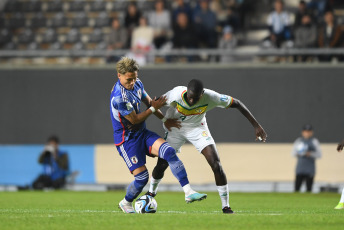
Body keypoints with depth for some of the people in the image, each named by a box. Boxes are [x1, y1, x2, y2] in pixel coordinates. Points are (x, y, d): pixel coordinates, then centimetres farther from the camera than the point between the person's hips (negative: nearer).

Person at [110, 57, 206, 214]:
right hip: (127, 140, -7)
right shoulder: (118, 97, -26)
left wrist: (165, 119, 19)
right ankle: (125, 204, 20)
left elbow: (148, 101, 19)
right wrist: (154, 108, -10)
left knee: (169, 151, -18)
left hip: (142, 133, 7)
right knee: (142, 177, -11)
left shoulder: (137, 84, 1)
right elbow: (134, 119, -18)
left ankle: (188, 192, -23)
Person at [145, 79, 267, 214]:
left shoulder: (210, 97, -33)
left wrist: (256, 126, -20)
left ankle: (226, 206, -8)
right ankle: (151, 193, 33)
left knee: (216, 164, -16)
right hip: (174, 128, 0)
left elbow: (236, 104, -21)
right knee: (162, 164, 0)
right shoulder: (176, 94, -34)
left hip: (197, 128, 0)